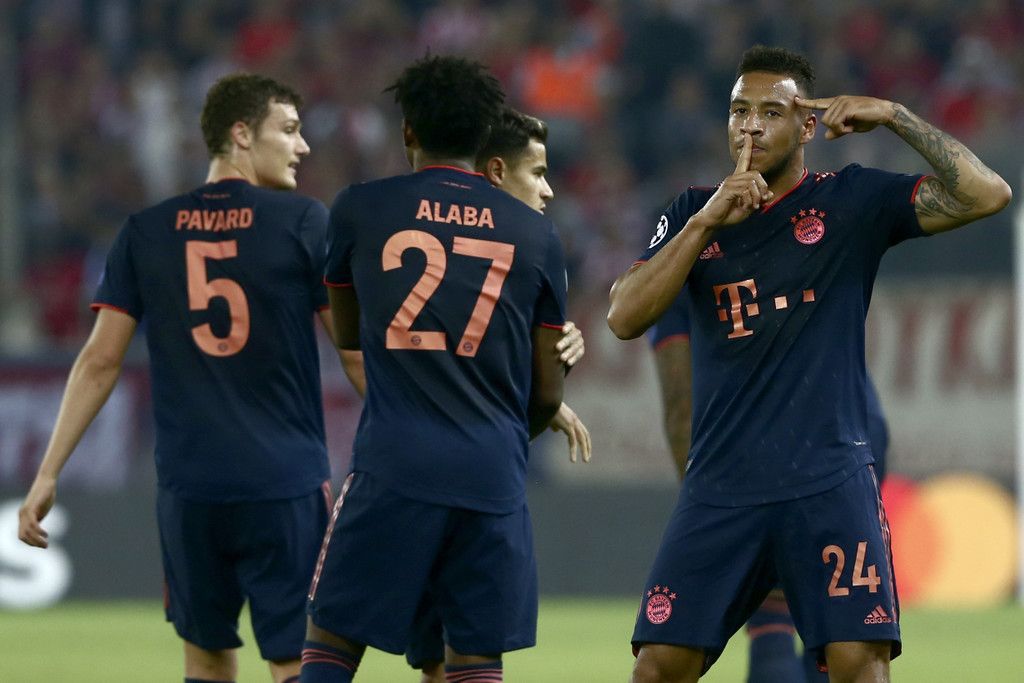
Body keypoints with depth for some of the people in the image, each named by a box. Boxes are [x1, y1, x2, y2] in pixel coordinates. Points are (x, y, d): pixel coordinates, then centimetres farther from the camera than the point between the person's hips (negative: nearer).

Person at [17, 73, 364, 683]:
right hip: (287, 487, -3)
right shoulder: (304, 222, -4)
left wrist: (49, 473, 8)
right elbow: (356, 355, -1)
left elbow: (100, 362, 3)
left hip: (188, 488, 3)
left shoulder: (146, 233, 5)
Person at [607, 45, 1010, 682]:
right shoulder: (692, 212, 10)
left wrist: (894, 116, -12)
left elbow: (986, 194, -7)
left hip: (830, 483, -2)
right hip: (721, 487, 2)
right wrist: (706, 222, -12)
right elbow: (625, 318, -3)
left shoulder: (853, 200, 2)